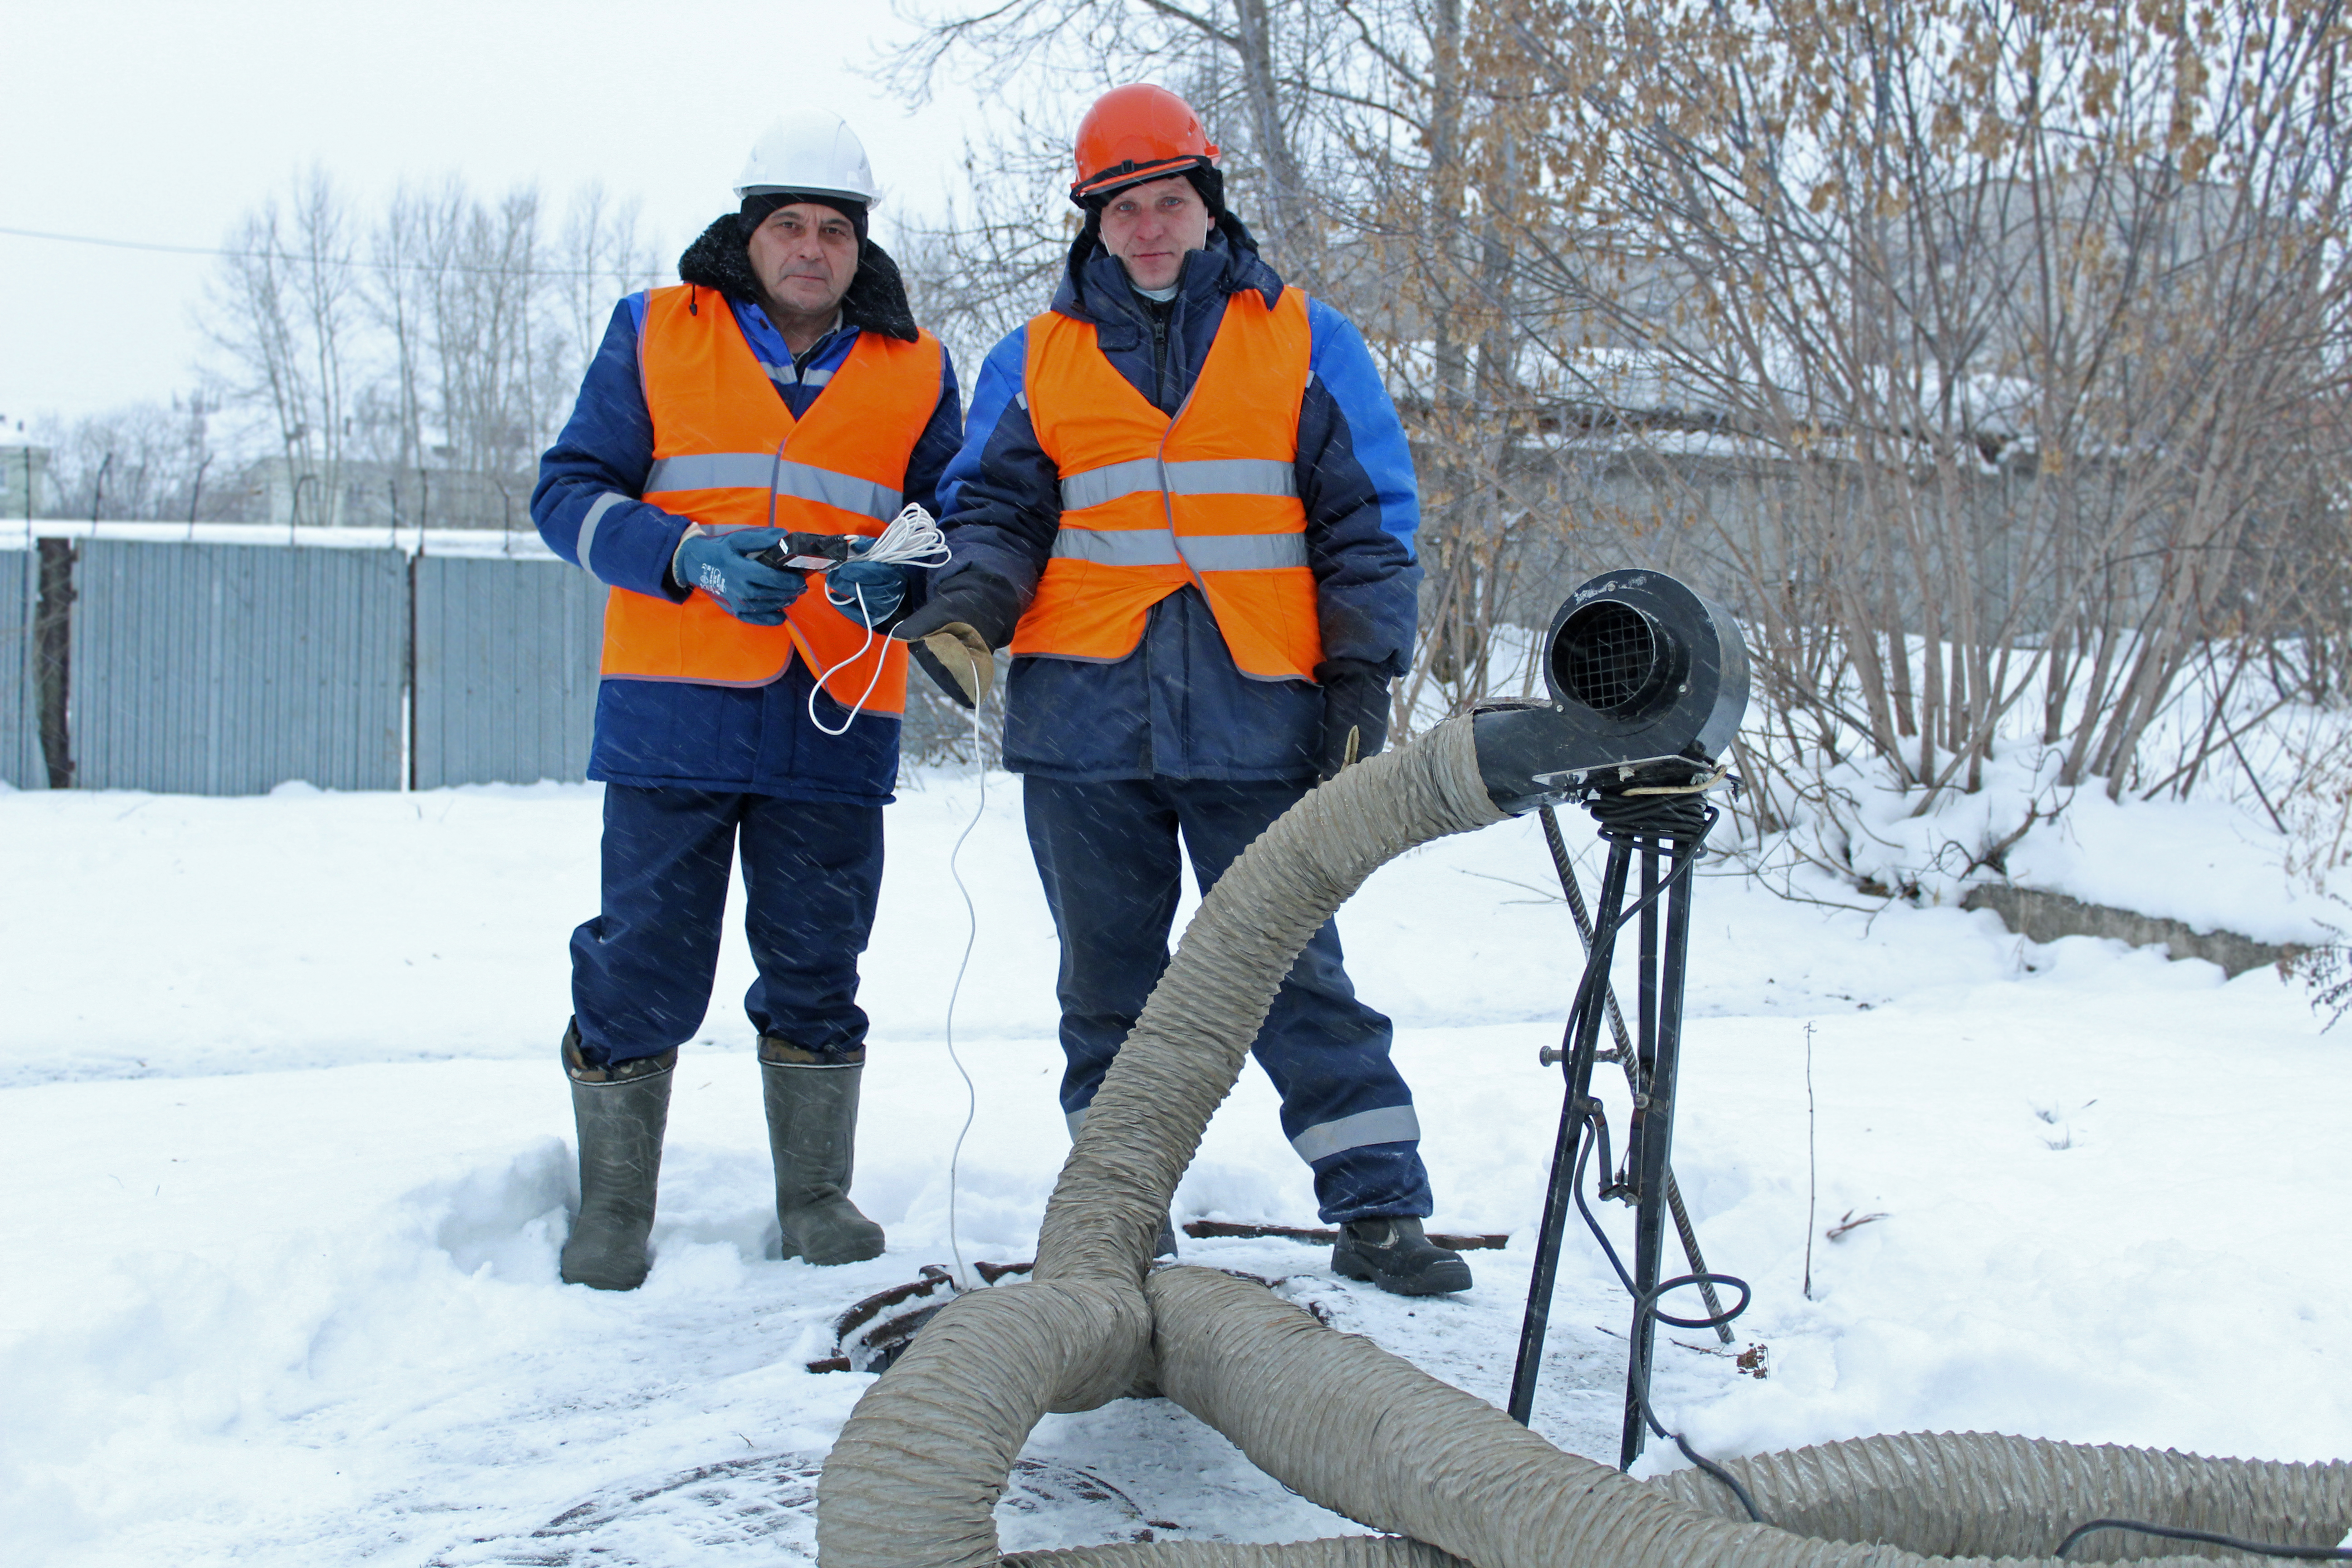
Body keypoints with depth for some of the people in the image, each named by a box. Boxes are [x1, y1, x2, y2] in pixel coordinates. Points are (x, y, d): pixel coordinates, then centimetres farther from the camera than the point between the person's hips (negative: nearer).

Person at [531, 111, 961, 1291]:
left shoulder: (916, 371, 13)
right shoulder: (655, 334, 9)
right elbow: (569, 493, 4)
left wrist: (901, 578, -8)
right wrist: (691, 554, -13)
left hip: (836, 720, 2)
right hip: (672, 708, -1)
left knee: (817, 970, 7)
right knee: (643, 964, 0)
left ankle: (816, 1200, 20)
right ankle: (613, 1209, 14)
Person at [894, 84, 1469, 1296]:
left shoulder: (1305, 344, 10)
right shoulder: (1034, 362, 14)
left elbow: (1367, 523, 9)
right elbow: (998, 509, 12)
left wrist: (1360, 682, 0)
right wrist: (969, 605, -10)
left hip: (1255, 717, -2)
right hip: (1083, 711, 2)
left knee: (1295, 970, -4)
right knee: (1109, 979, 9)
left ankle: (1379, 1209, 2)